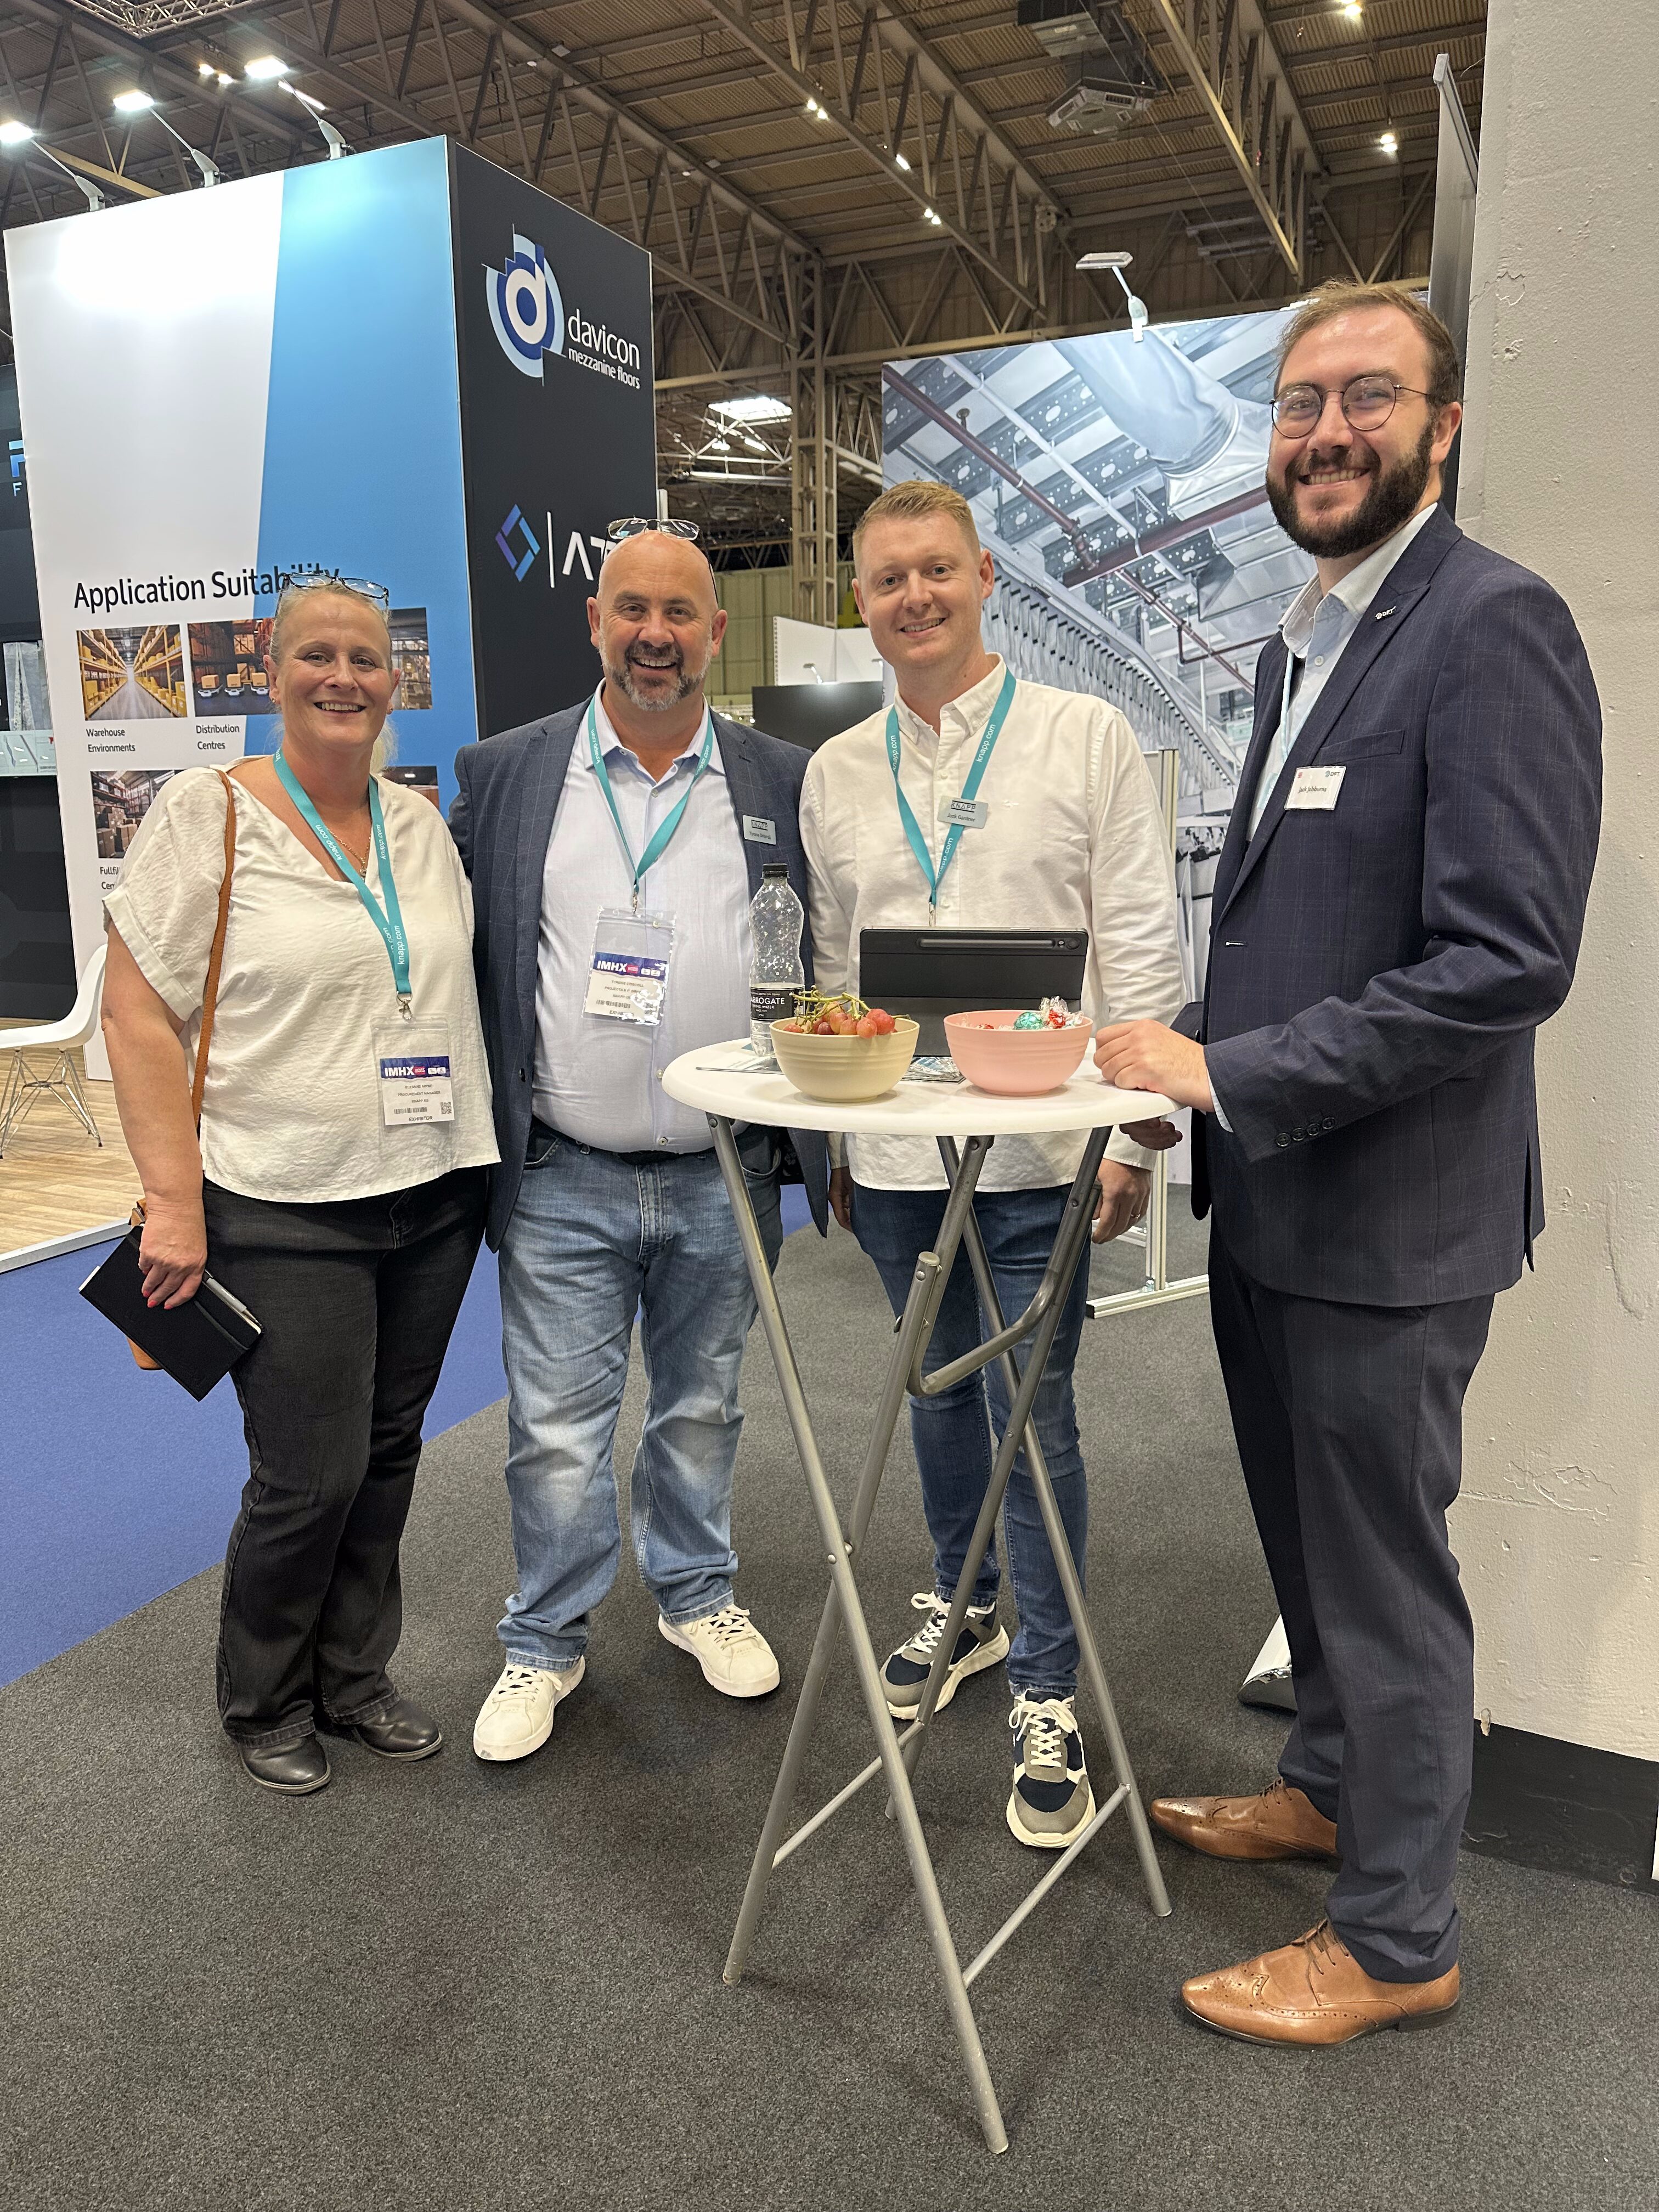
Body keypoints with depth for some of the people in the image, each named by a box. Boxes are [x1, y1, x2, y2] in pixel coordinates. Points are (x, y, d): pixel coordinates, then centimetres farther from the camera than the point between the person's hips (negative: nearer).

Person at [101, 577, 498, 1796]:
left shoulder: (423, 824, 9)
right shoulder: (207, 812, -6)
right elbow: (138, 1012, -9)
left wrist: (481, 1155, 10)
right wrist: (174, 1198, -14)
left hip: (433, 1197, 5)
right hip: (284, 1213, -5)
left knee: (388, 1453, 14)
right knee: (311, 1475, 0)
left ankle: (355, 1674, 35)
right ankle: (262, 1702, 27)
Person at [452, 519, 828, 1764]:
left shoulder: (781, 783, 3)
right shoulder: (506, 775, 1)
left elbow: (826, 960, 7)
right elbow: (467, 962, 4)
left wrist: (820, 1133, 3)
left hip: (723, 1175, 1)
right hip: (563, 1179, -1)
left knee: (703, 1408, 18)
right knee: (557, 1428, 6)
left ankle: (698, 1594, 40)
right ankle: (548, 1642, 28)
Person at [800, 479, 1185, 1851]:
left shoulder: (1086, 737, -2)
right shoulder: (836, 772, 9)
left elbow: (1141, 946, -4)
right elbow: (835, 971, 13)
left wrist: (1133, 1135, -8)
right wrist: (836, 1142, 13)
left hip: (1038, 1153, -3)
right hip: (894, 1158, 4)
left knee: (1035, 1418, 2)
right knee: (939, 1397, 18)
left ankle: (1047, 1699, 19)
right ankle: (960, 1608, 40)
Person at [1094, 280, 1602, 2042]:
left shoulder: (1491, 624, -15)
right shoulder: (1300, 641, 14)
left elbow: (1506, 958, -24)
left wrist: (1228, 1078, -21)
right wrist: (1181, 1071, 10)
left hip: (1385, 1217, -8)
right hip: (1268, 1199, 8)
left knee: (1382, 1573, 8)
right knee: (1308, 1544, 23)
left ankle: (1395, 1940, 29)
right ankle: (1327, 1785, 46)